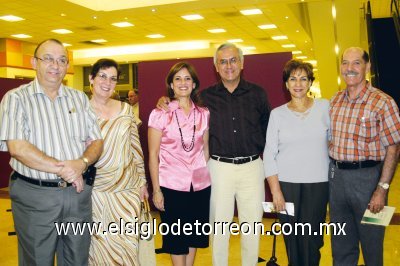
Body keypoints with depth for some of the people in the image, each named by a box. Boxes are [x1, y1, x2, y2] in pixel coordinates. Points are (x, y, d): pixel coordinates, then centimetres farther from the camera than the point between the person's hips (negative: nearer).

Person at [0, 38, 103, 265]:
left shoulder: (80, 98, 9)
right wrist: (62, 169, -16)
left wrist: (81, 163, -15)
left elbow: (96, 142, 6)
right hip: (34, 195, -3)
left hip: (78, 192, 4)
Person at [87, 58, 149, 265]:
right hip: (95, 191, -2)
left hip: (128, 189, 2)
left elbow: (136, 148, 9)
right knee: (100, 244, 8)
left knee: (128, 242, 5)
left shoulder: (125, 109, 5)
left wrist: (142, 181, 10)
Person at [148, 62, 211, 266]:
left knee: (194, 236, 15)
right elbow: (153, 155, -5)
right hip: (171, 185, -3)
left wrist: (209, 176, 6)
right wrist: (156, 190, -8)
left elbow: (205, 149, 11)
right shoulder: (160, 114, -6)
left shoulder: (203, 114, 4)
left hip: (200, 185, 3)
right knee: (176, 238, 9)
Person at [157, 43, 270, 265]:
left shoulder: (257, 94, 4)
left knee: (252, 225, 9)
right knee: (219, 225, 8)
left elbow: (268, 128, 10)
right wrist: (164, 99, -4)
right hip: (219, 167, 0)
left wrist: (263, 153, 4)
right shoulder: (206, 96, 3)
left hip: (252, 166, 1)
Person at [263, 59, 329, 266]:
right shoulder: (277, 113, 3)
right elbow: (269, 154, 1)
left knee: (311, 239, 0)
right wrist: (275, 190, -4)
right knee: (292, 238, 6)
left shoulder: (324, 107, 3)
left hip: (318, 183, 0)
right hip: (286, 183, 0)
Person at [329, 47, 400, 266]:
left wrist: (382, 189, -17)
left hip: (367, 176, -5)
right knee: (341, 245, 18)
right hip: (336, 175, 5)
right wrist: (331, 172, 6)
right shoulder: (334, 101, 6)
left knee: (371, 244, 11)